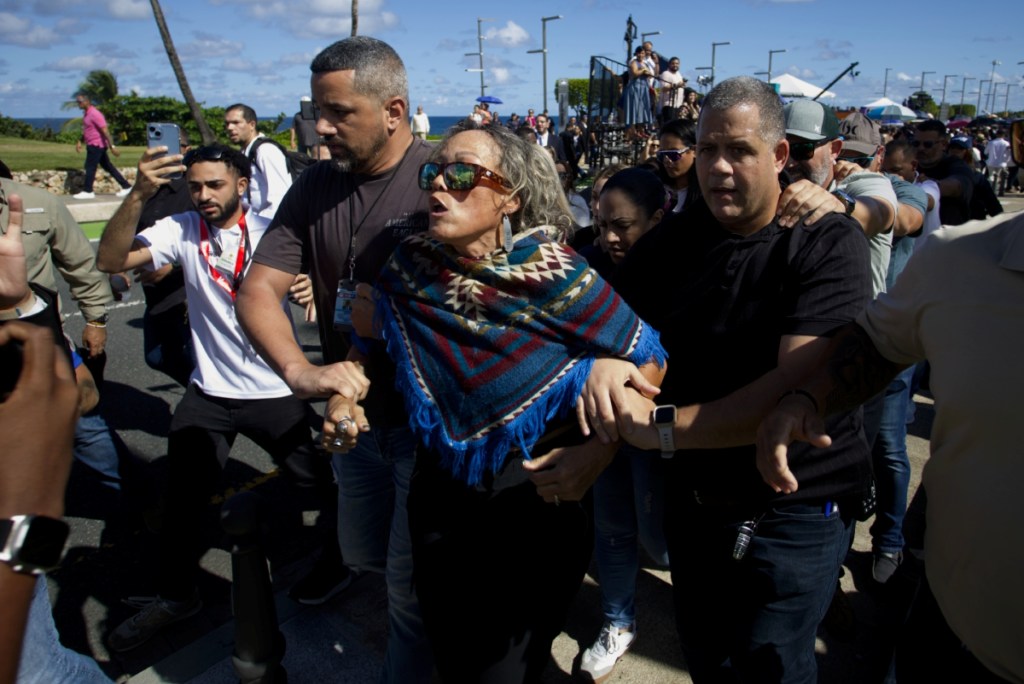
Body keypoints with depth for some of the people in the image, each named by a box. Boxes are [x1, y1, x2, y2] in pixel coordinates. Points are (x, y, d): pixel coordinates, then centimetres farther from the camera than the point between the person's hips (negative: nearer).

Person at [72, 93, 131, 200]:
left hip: (96, 145, -10)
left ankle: (88, 192, 4)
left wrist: (112, 146, -29)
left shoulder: (94, 114, -17)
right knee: (108, 167, 10)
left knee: (90, 167, -4)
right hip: (93, 145, 10)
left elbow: (105, 131, -24)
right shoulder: (86, 114, 14)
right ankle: (126, 186, 11)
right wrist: (80, 141, 17)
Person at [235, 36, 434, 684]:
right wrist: (303, 372, -24)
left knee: (412, 587, 7)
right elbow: (257, 291, -6)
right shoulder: (316, 187, 0)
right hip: (355, 416, 6)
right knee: (364, 556, 24)